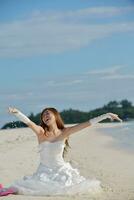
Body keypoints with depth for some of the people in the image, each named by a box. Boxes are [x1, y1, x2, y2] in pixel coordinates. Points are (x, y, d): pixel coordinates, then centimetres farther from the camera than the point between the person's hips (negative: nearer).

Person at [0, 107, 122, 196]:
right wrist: (16, 112, -46)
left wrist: (106, 115, -5)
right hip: (45, 171, -2)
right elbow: (27, 122, -26)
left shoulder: (64, 133, -3)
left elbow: (87, 124, -5)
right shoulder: (41, 132, -8)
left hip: (61, 170, 2)